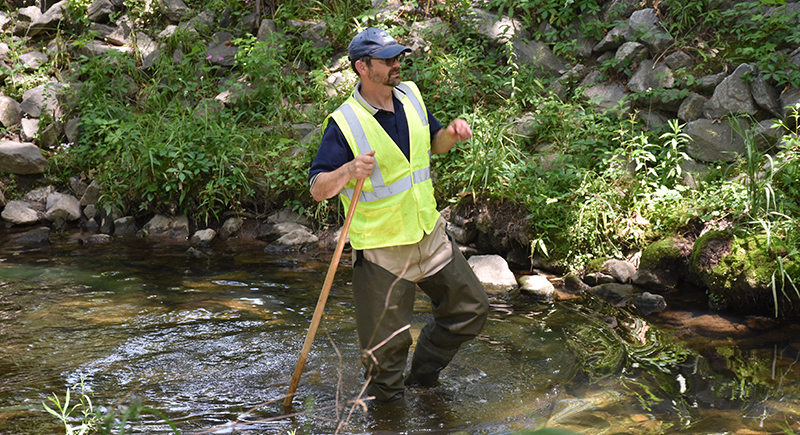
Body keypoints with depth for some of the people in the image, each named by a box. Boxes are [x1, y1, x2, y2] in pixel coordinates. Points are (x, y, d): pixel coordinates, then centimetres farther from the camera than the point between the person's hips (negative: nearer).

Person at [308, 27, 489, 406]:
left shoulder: (411, 97, 3)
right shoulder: (344, 122, -17)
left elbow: (434, 143, 19)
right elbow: (317, 189, -17)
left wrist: (451, 133, -3)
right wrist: (349, 170, -36)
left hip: (429, 236, 7)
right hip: (380, 250, -6)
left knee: (471, 307, 15)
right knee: (385, 343, 2)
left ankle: (423, 372, 36)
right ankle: (386, 401, 30)